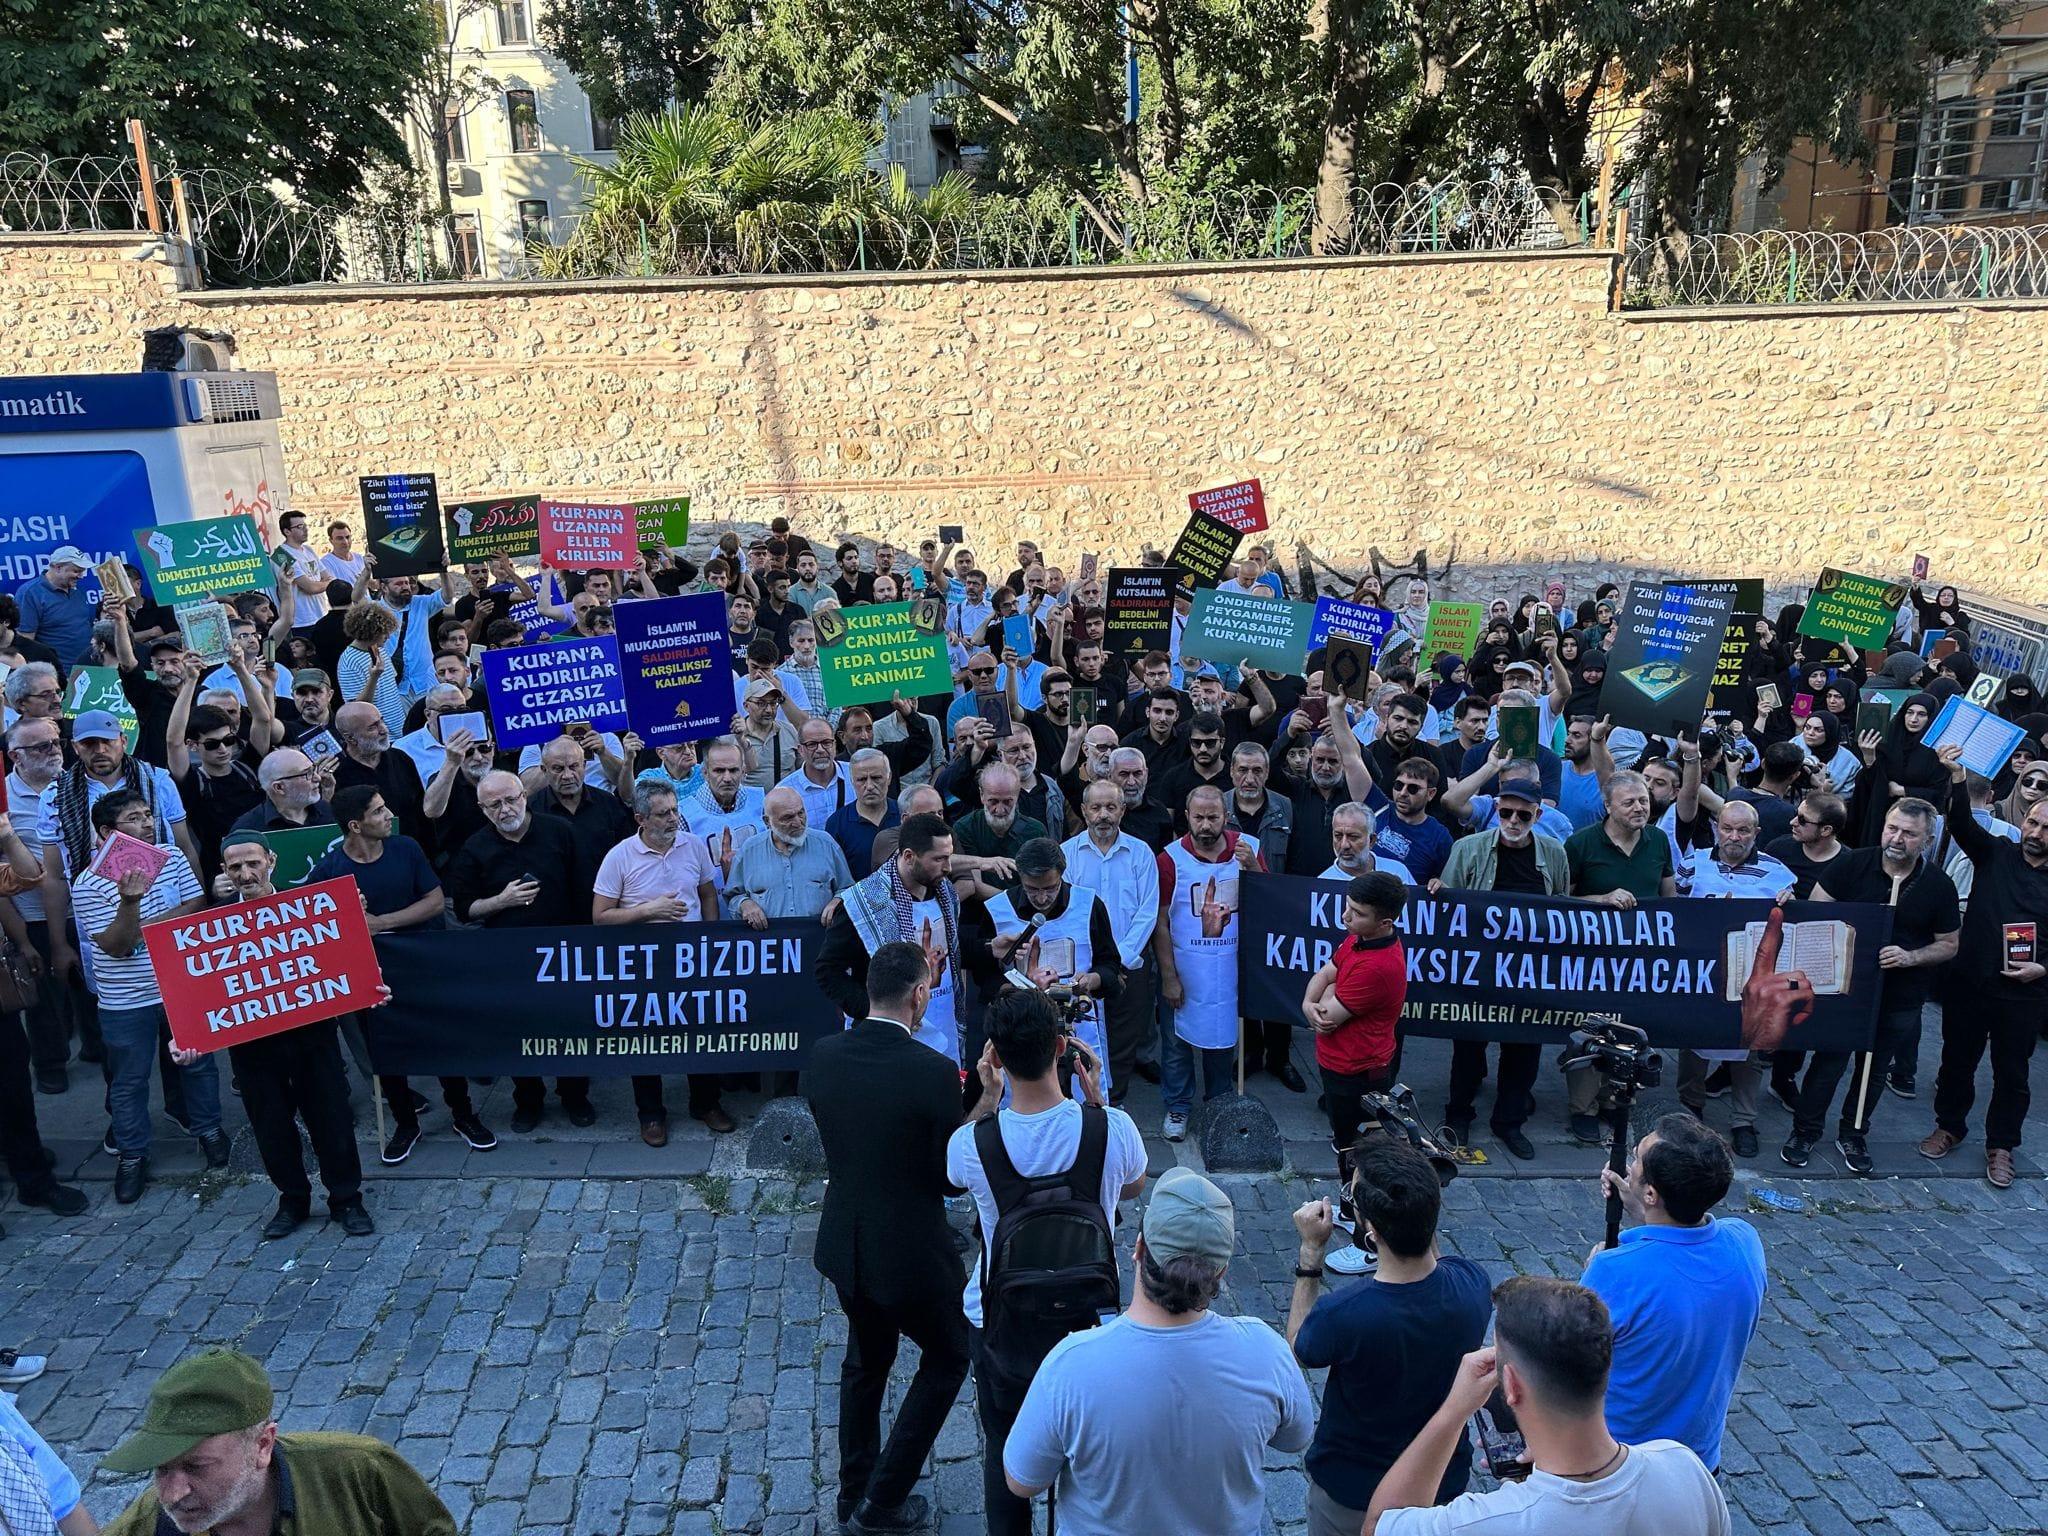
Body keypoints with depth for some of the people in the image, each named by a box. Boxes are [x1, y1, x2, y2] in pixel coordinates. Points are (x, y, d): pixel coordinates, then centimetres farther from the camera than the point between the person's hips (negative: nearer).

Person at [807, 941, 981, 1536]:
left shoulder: (822, 1056, -10)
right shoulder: (934, 1072, -25)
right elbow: (952, 1174, -15)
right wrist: (986, 1107, -4)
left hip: (845, 1246, 5)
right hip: (911, 1252, -5)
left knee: (865, 1360, 27)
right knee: (948, 1356, 21)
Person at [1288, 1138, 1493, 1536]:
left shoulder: (1340, 1315, -37)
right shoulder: (1472, 1283, -25)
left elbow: (1297, 1351, -12)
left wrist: (1311, 1250, -14)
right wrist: (1422, 1224, -4)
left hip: (1351, 1499, -3)